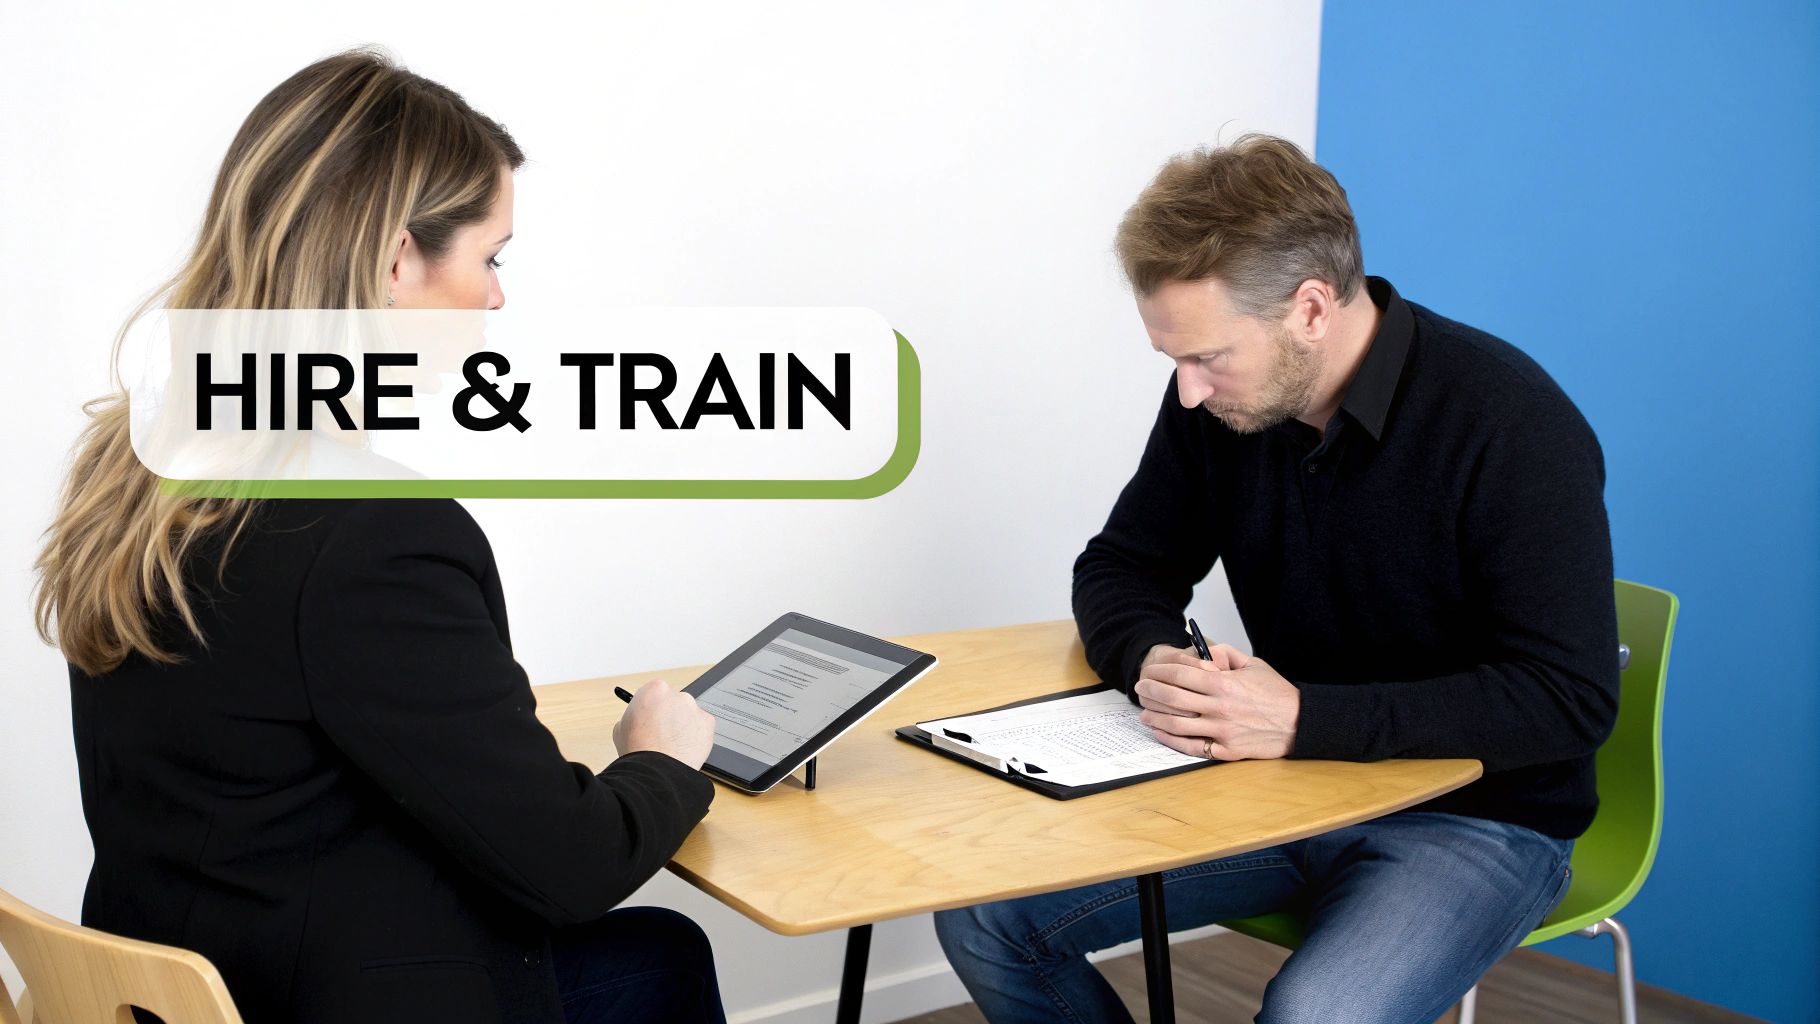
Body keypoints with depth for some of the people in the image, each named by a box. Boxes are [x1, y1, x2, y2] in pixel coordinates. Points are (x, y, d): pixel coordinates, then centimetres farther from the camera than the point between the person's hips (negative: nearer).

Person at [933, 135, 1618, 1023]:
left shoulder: (1513, 426, -21)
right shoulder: (1217, 399, -5)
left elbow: (1567, 700, -22)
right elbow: (1120, 569, 6)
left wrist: (1305, 719, -30)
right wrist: (1150, 660, -18)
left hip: (1473, 815, -5)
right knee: (985, 918, -9)